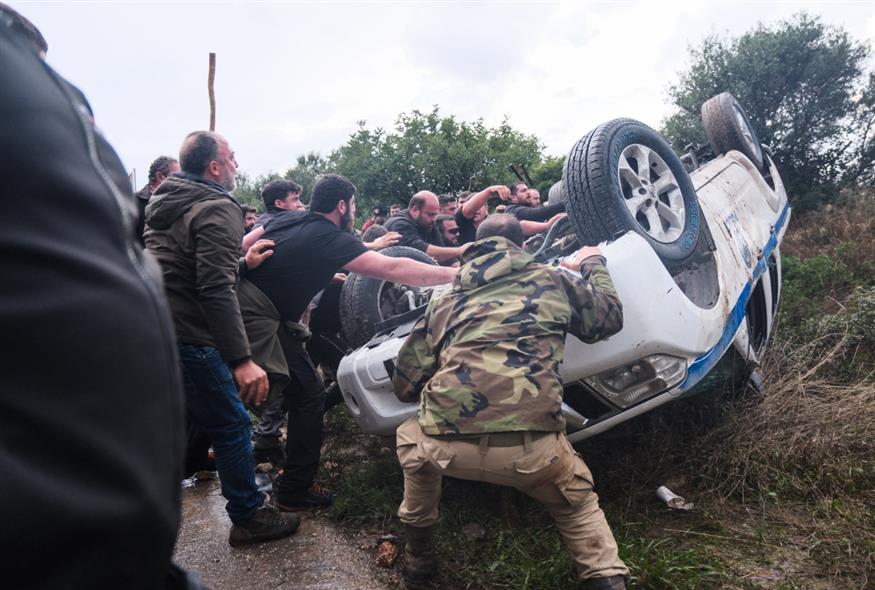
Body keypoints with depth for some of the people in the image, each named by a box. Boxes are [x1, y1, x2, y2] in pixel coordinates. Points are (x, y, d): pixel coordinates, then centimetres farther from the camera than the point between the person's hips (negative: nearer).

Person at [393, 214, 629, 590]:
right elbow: (611, 317, 33)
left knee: (411, 437, 38)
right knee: (578, 503, 34)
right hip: (529, 448, 0)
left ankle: (418, 559, 44)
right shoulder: (551, 280, 17)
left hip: (447, 445, 1)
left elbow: (405, 386, 23)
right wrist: (593, 263, 48)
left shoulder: (446, 300, 22)